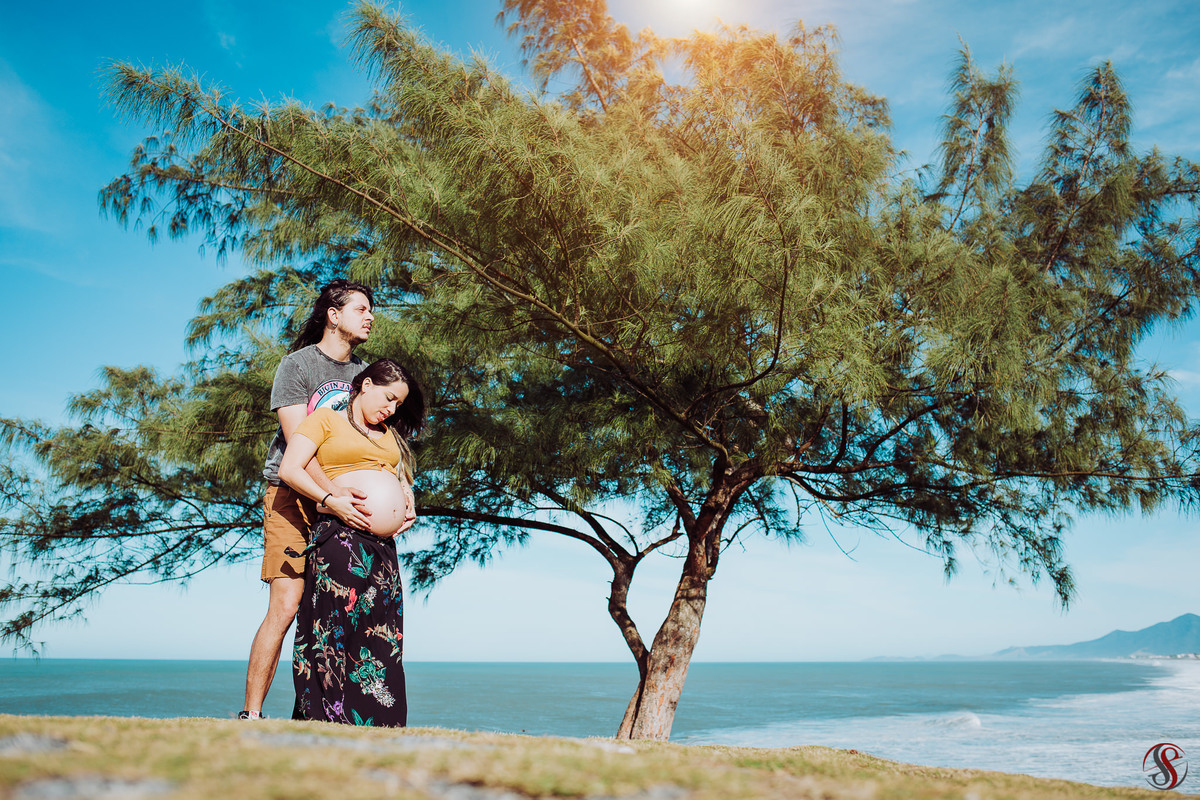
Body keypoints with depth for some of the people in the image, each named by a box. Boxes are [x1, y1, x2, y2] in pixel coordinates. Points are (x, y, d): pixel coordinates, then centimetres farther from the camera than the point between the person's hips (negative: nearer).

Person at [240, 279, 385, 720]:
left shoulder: (363, 372, 14)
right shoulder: (297, 365, -3)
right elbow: (297, 444, -14)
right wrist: (332, 492, -27)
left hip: (344, 500, 5)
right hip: (294, 494, -5)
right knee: (286, 605, -11)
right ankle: (250, 715, -2)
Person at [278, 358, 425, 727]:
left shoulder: (389, 433, 25)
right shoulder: (325, 419, 6)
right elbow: (289, 469, -3)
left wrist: (408, 509, 8)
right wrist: (332, 501, -15)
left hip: (383, 544, 7)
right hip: (340, 535, -6)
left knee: (381, 633, 2)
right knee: (336, 627, -10)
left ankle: (377, 723, 5)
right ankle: (330, 720, -5)